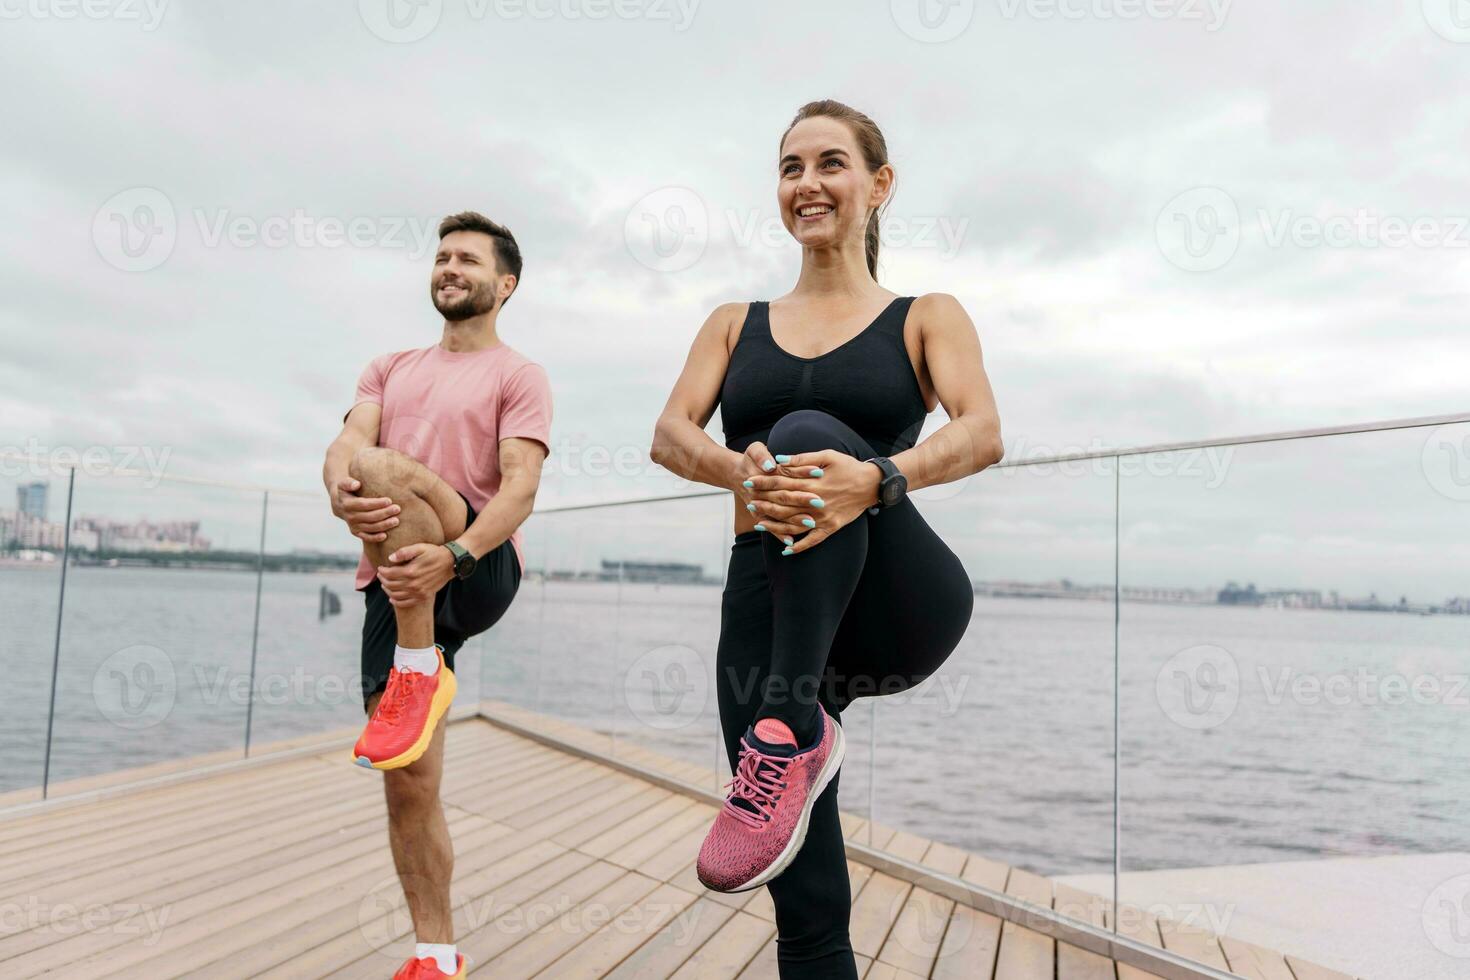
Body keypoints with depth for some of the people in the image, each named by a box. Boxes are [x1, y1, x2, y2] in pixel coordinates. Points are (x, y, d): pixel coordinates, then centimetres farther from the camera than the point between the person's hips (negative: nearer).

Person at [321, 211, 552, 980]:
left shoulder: (518, 376, 5)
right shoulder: (390, 369, 21)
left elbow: (520, 486, -9)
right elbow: (345, 444, 3)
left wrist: (453, 555, -27)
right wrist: (341, 494, -23)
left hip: (479, 570, -5)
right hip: (396, 582, 5)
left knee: (383, 466, -30)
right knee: (408, 781, 2)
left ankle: (421, 673, -22)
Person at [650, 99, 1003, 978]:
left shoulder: (925, 317, 10)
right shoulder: (736, 323, 17)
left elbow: (984, 435, -8)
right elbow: (671, 435, 0)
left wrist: (877, 477, -30)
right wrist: (737, 472, -24)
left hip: (898, 606, -2)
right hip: (768, 600, 2)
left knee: (809, 434, -30)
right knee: (808, 905, -4)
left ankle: (791, 735, -32)